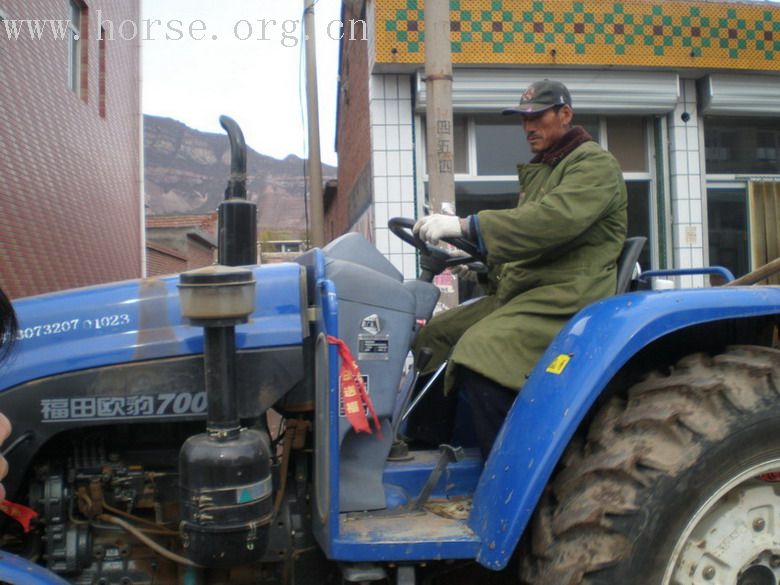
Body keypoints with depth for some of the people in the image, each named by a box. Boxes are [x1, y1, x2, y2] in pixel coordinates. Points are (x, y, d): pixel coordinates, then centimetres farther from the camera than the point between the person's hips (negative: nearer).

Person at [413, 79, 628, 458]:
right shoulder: (539, 171, 25)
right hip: (517, 292, 10)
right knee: (430, 337, 1)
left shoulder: (594, 164, -5)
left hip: (566, 296, -9)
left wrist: (466, 226, -28)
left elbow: (555, 219, -24)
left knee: (479, 355, -30)